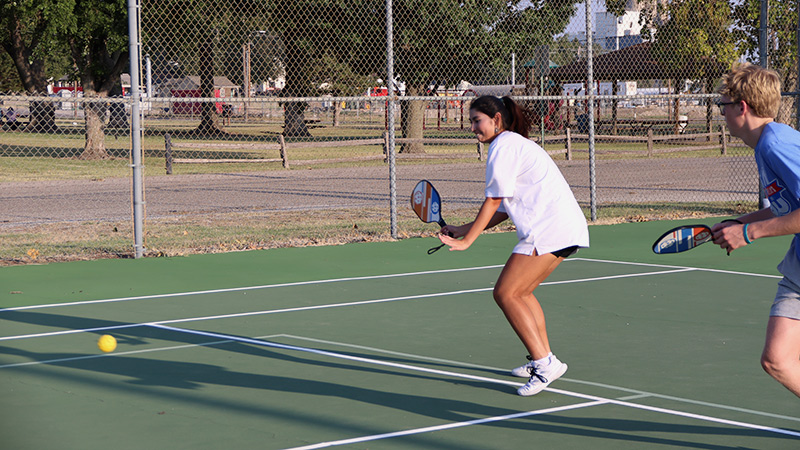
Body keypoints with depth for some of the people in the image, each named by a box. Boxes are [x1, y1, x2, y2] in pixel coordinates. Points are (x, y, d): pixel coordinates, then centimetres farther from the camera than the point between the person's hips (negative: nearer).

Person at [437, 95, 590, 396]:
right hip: (566, 228, 11)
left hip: (548, 229, -11)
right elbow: (504, 209, 22)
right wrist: (466, 230, 20)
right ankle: (543, 359, 23)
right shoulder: (517, 144, 24)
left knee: (506, 294, -11)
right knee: (521, 292, 20)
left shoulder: (504, 146, -7)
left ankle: (544, 363, -13)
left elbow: (493, 202, -9)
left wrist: (466, 241, -5)